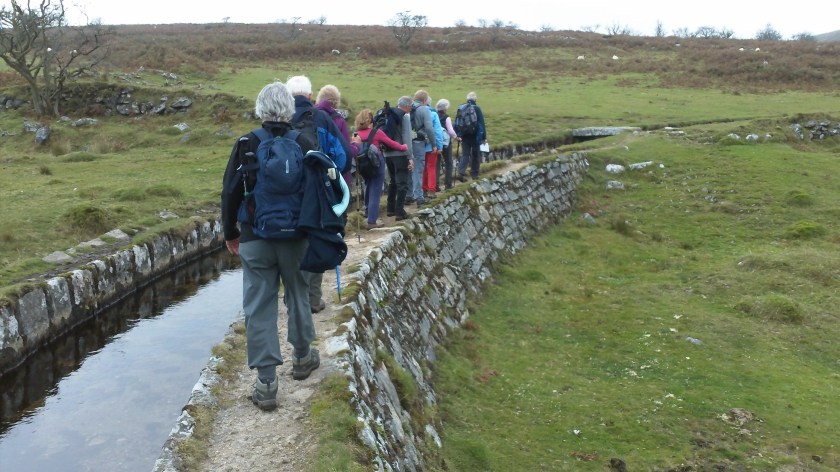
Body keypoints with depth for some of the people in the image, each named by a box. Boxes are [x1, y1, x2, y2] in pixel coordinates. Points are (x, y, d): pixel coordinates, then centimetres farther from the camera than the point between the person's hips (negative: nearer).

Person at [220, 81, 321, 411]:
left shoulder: (246, 145, -6)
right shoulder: (303, 145, -3)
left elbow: (230, 193, -3)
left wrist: (231, 233, 10)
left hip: (255, 238, -1)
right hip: (296, 238, 2)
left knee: (259, 307, 3)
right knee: (298, 296, 20)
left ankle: (266, 383, 3)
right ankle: (302, 357, 36)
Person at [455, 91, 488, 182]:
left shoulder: (461, 108, 2)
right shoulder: (477, 109, -10)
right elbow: (481, 124, -10)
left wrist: (458, 134, 14)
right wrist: (484, 137, -5)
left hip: (465, 136, 3)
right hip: (476, 136, -3)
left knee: (465, 155, 4)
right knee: (475, 155, 10)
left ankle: (460, 172, -13)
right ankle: (474, 174, 15)